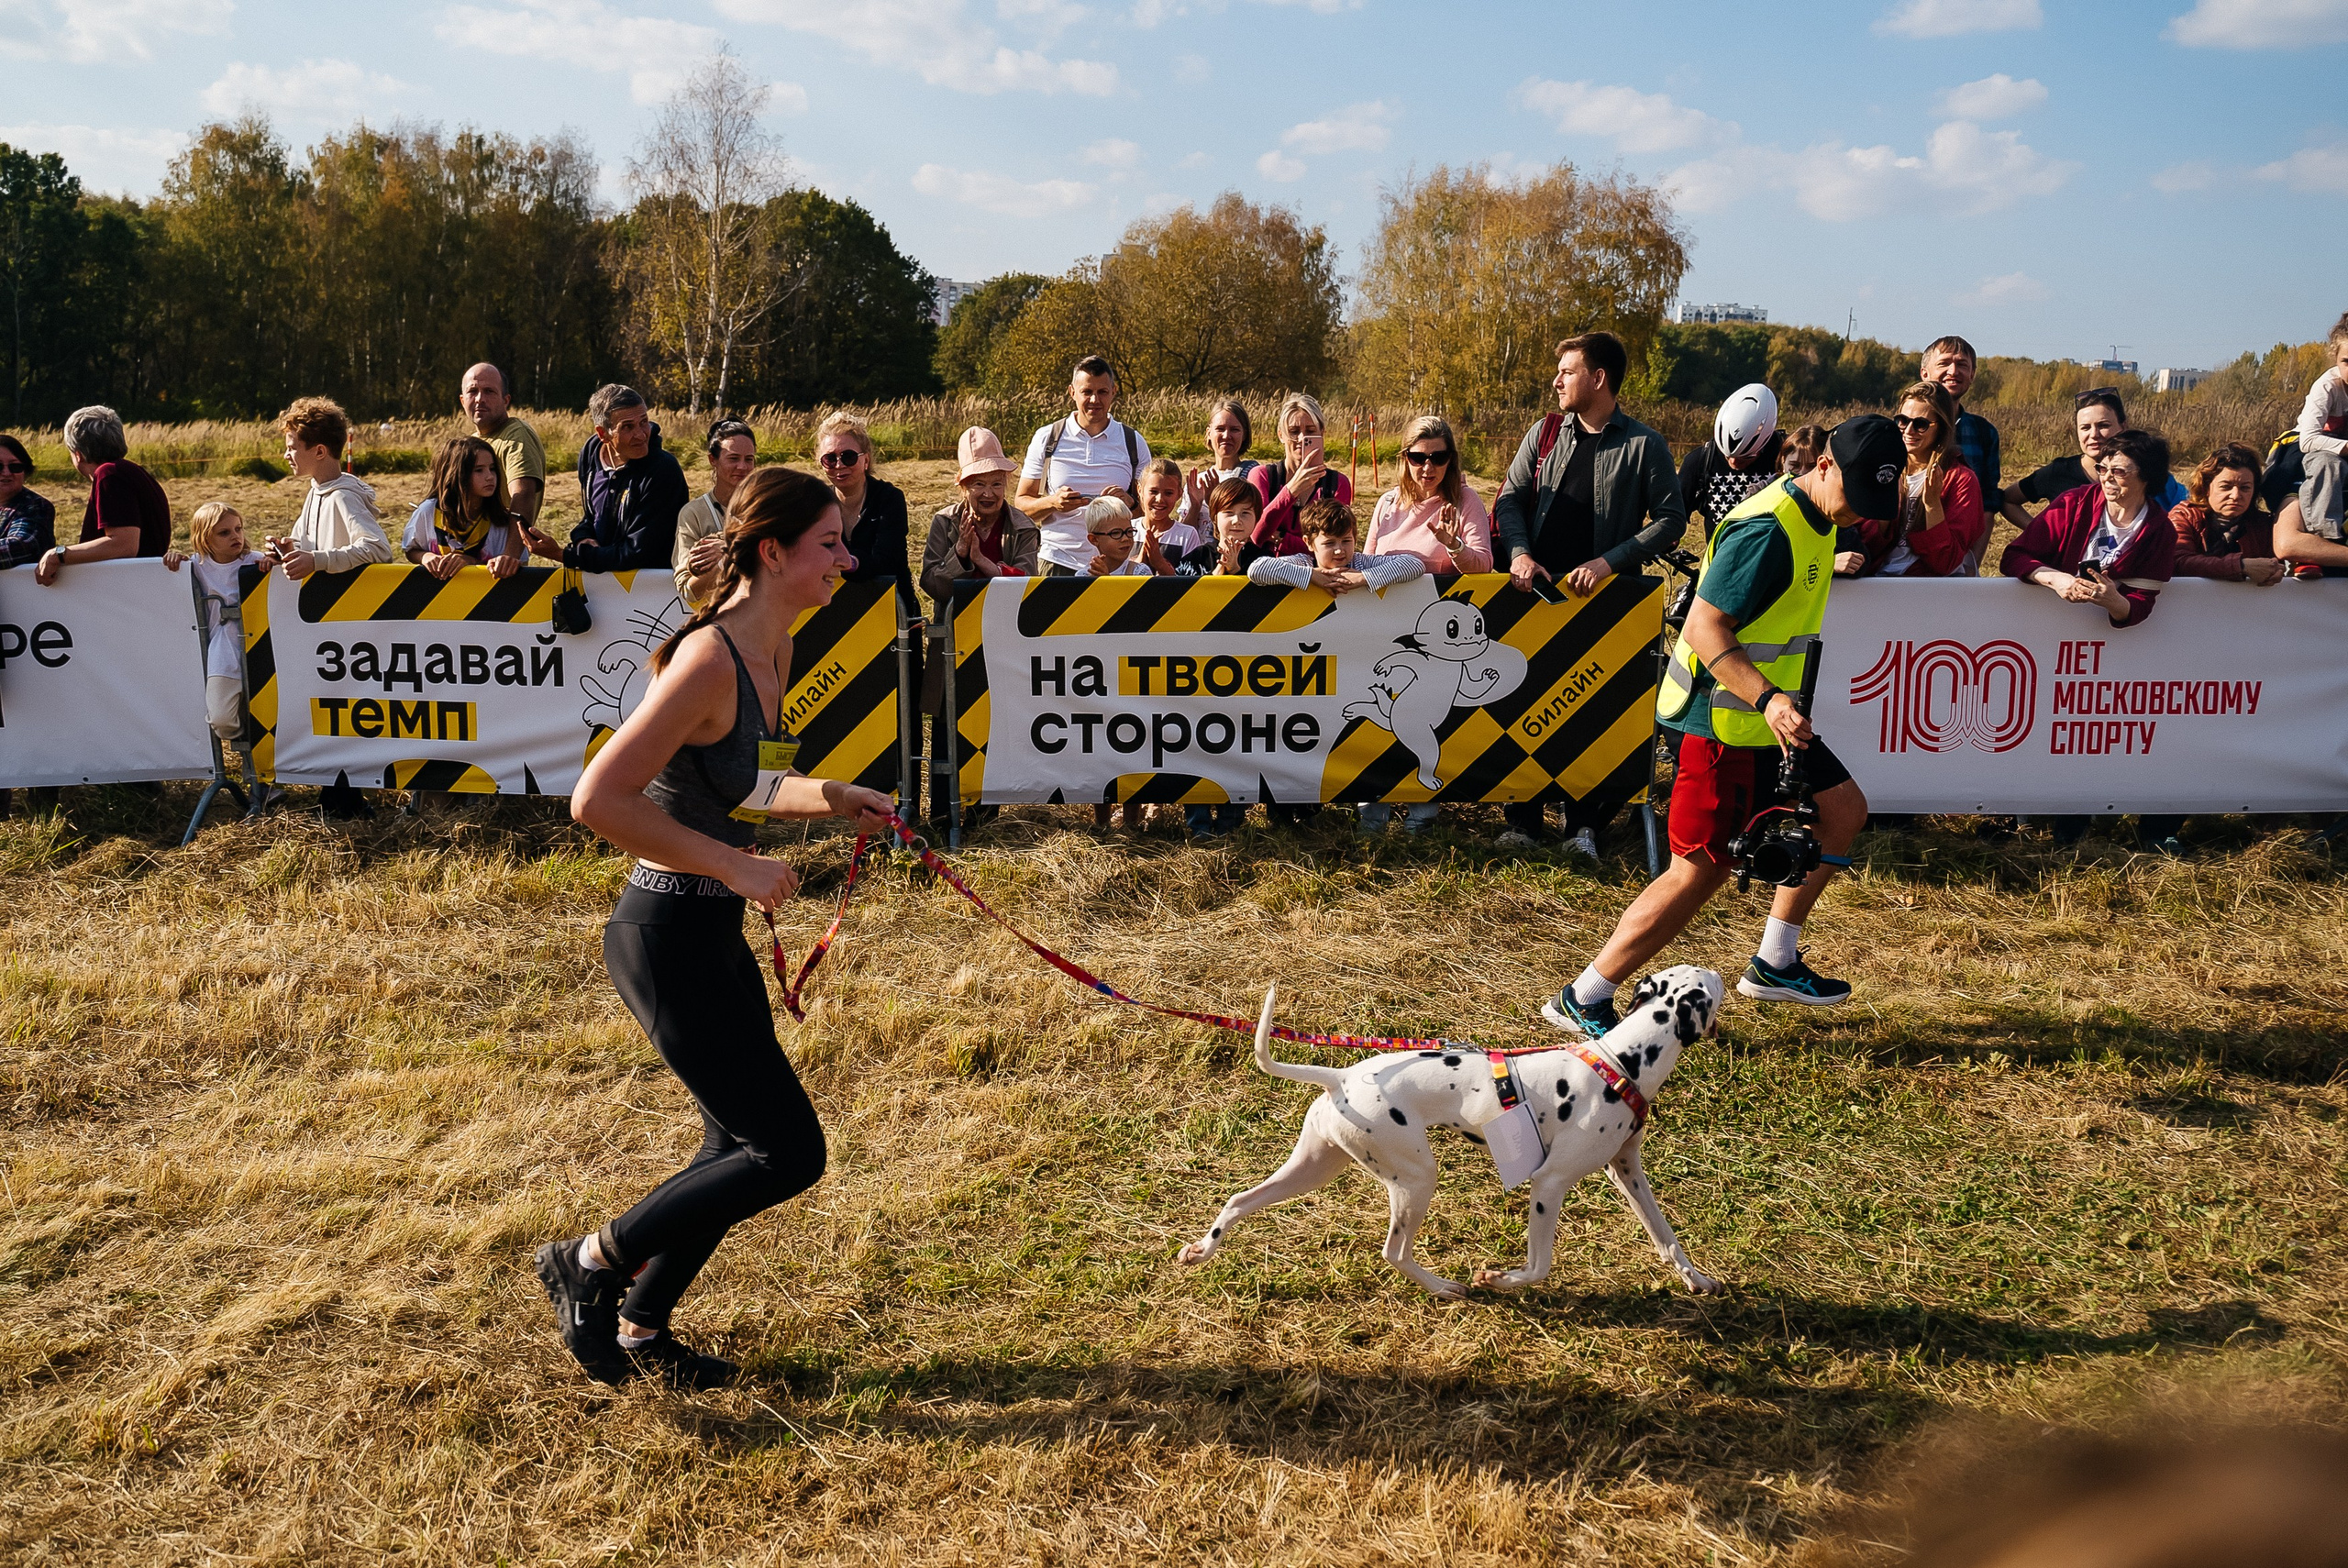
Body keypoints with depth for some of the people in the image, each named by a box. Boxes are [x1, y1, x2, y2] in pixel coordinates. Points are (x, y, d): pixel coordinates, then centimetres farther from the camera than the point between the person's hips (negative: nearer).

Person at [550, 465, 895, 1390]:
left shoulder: (772, 650, 7)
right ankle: (590, 1263, 12)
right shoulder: (711, 660, -23)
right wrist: (734, 864, -23)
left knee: (743, 1145, 18)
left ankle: (640, 1327, 34)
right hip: (669, 937, -10)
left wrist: (830, 799, 6)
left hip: (713, 933, 10)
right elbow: (598, 800, -26)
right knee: (789, 1153, -3)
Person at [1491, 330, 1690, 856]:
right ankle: (1523, 818, 12)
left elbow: (1671, 518, -4)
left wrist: (1610, 561, -14)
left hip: (1603, 596, -3)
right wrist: (1518, 551, -10)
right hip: (1537, 589, 3)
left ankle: (1583, 822, 11)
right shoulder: (1544, 434, 8)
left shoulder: (1644, 446, -2)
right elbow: (1510, 499, 9)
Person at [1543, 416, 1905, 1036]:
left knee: (1843, 810, 17)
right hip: (1723, 721, -10)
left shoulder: (1815, 518, 9)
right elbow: (1704, 627, -27)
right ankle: (1582, 1000, 0)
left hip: (1770, 715, 10)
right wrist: (1769, 698, -36)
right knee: (1700, 871, -8)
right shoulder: (1767, 531, -23)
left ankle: (1774, 963, 27)